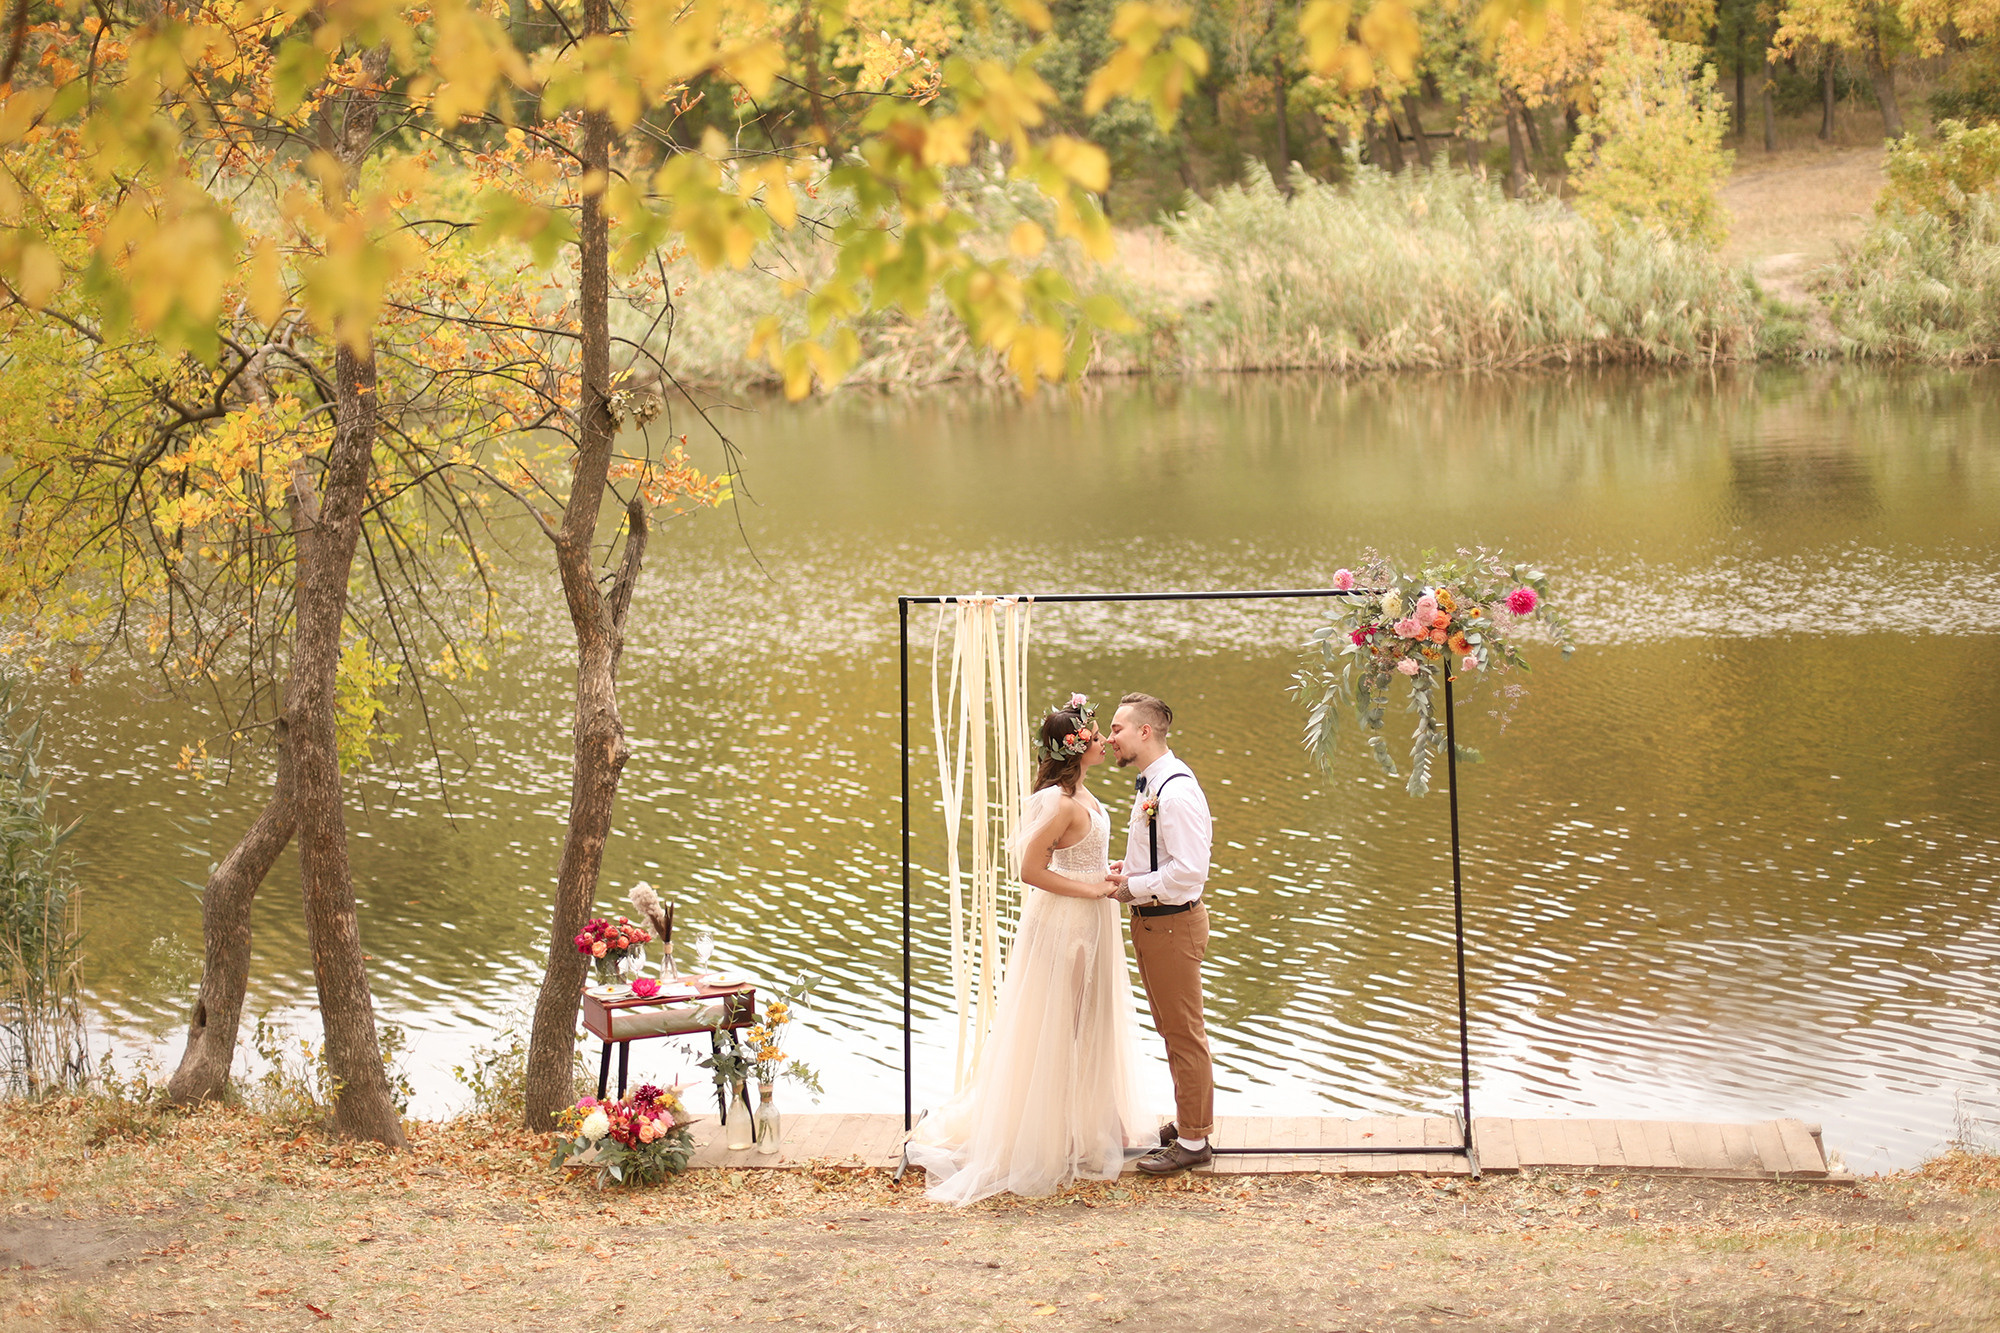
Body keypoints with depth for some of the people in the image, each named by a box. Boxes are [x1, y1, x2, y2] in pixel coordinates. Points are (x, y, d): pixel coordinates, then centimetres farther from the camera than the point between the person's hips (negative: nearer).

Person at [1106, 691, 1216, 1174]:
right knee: (1171, 1027, 20)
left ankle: (1194, 1140, 9)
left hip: (1173, 923, -10)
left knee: (1183, 1032, 0)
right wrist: (1127, 868, 5)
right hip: (1150, 919, 10)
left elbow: (1189, 870, -27)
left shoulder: (1176, 791, -23)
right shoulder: (1147, 783, 10)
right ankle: (1188, 1121, 32)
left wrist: (1133, 886, -19)